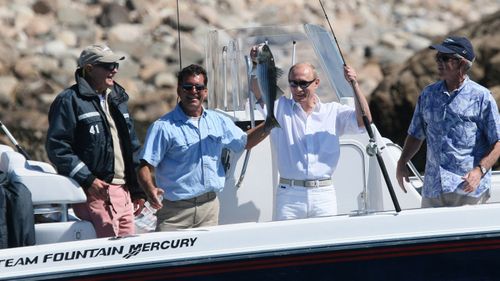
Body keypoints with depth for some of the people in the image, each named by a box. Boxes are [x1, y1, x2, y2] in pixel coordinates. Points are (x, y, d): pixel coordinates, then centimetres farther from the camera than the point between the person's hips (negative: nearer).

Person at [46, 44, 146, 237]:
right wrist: (88, 180, -17)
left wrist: (138, 191, 21)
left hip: (124, 192, 8)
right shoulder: (70, 101, -4)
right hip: (95, 192, -8)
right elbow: (57, 147, -11)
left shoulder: (118, 99, 20)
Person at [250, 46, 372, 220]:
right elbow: (258, 91, -6)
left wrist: (354, 84, -11)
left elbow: (364, 121, -1)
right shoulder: (280, 108, 9)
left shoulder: (333, 112, 11)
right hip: (289, 194, -1)